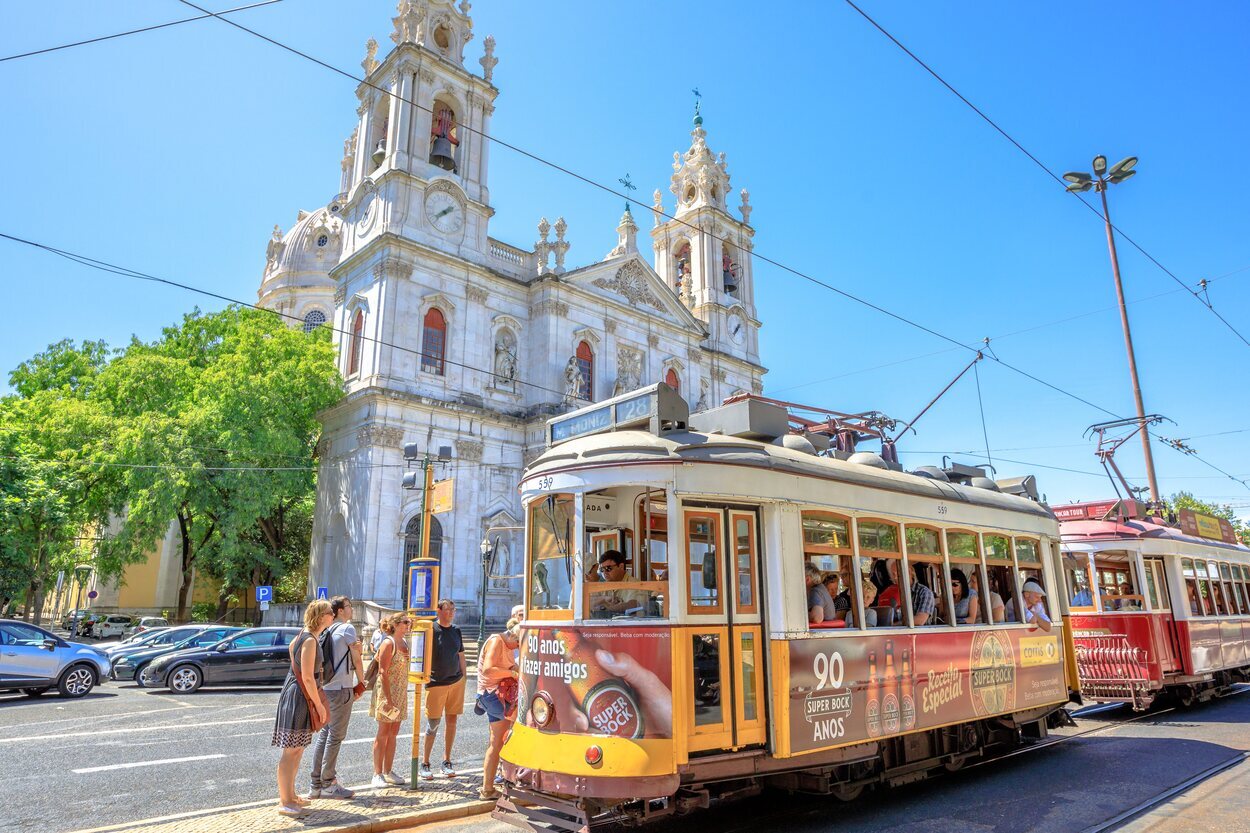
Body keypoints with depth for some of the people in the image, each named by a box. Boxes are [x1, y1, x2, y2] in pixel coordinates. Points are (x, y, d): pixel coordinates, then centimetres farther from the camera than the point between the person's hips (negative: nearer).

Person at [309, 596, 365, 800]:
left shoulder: (327, 631, 13)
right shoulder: (347, 628, -9)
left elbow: (333, 659, 16)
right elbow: (356, 660, -8)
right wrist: (361, 684, 2)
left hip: (326, 687, 8)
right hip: (341, 688, -8)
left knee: (324, 734, 12)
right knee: (336, 736, -1)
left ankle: (317, 784, 17)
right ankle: (328, 784, 4)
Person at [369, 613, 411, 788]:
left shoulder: (405, 642, 9)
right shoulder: (388, 643, -14)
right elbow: (383, 672, -18)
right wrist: (388, 698, -22)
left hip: (401, 693, 7)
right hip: (386, 692, -7)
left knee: (393, 734, 12)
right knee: (383, 733, 1)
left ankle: (388, 772, 20)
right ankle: (377, 774, 9)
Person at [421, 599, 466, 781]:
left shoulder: (456, 631, 8)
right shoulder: (430, 629, -7)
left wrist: (463, 678, 13)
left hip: (456, 682, 4)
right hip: (436, 683, -4)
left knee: (452, 721, 7)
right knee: (433, 724, 0)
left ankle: (447, 761, 19)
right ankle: (425, 764, 14)